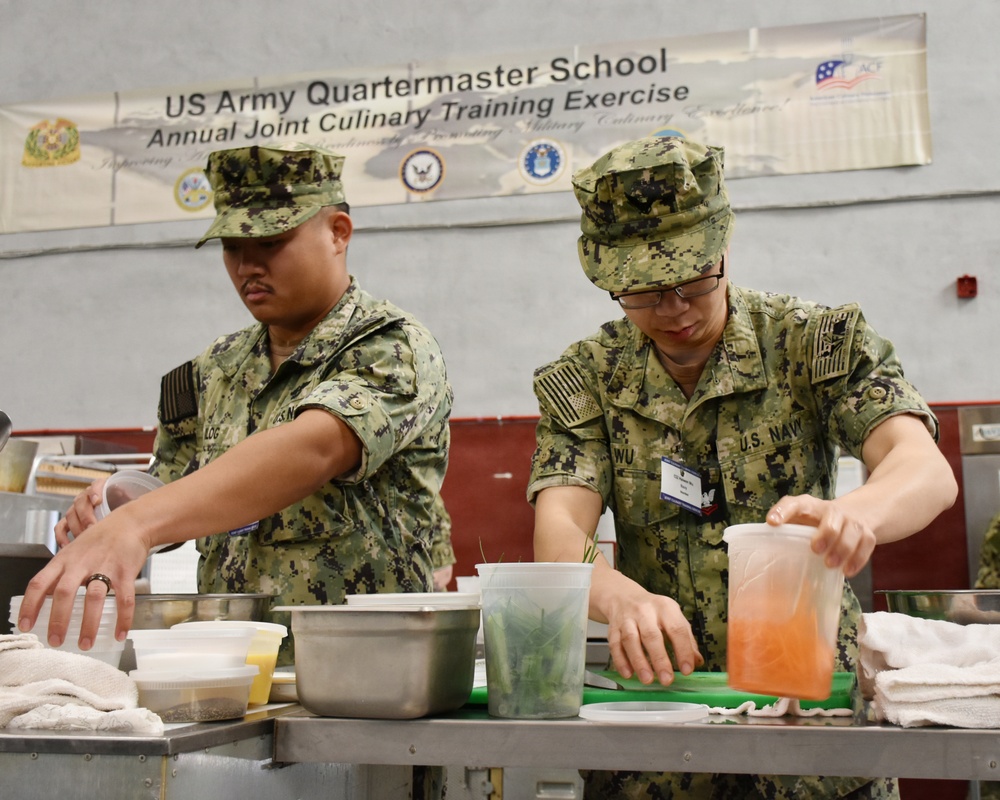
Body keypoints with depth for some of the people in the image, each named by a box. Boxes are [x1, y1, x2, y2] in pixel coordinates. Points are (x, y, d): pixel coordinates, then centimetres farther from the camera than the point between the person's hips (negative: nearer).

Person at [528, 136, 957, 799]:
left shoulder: (819, 342, -2)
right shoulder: (585, 381, 1)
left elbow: (927, 470, -15)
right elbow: (559, 531, -11)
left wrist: (853, 513, -39)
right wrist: (622, 597, -34)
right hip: (659, 694, 1)